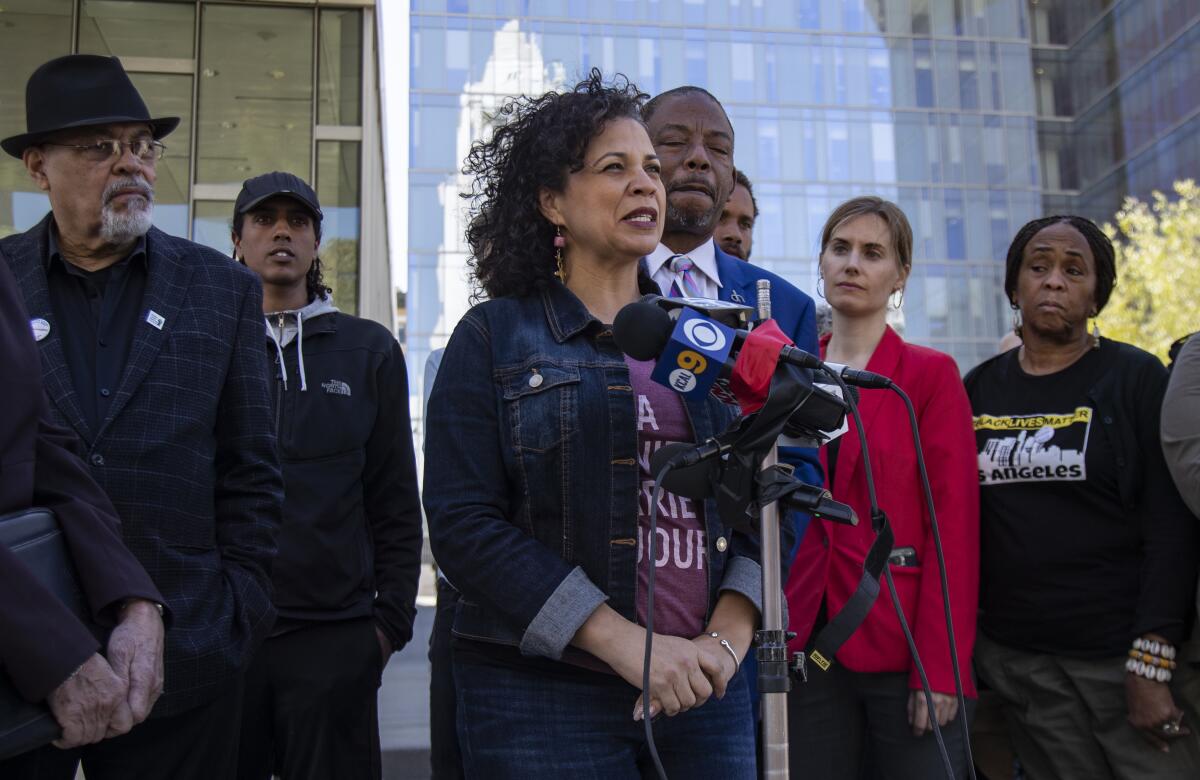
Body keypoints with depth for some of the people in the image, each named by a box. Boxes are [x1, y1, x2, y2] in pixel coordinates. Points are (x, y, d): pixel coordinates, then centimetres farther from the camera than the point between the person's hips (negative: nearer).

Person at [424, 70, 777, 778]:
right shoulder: (493, 338, -1)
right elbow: (464, 524, -10)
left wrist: (730, 633, -10)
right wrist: (627, 642, -17)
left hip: (708, 692, 4)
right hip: (546, 698, -3)